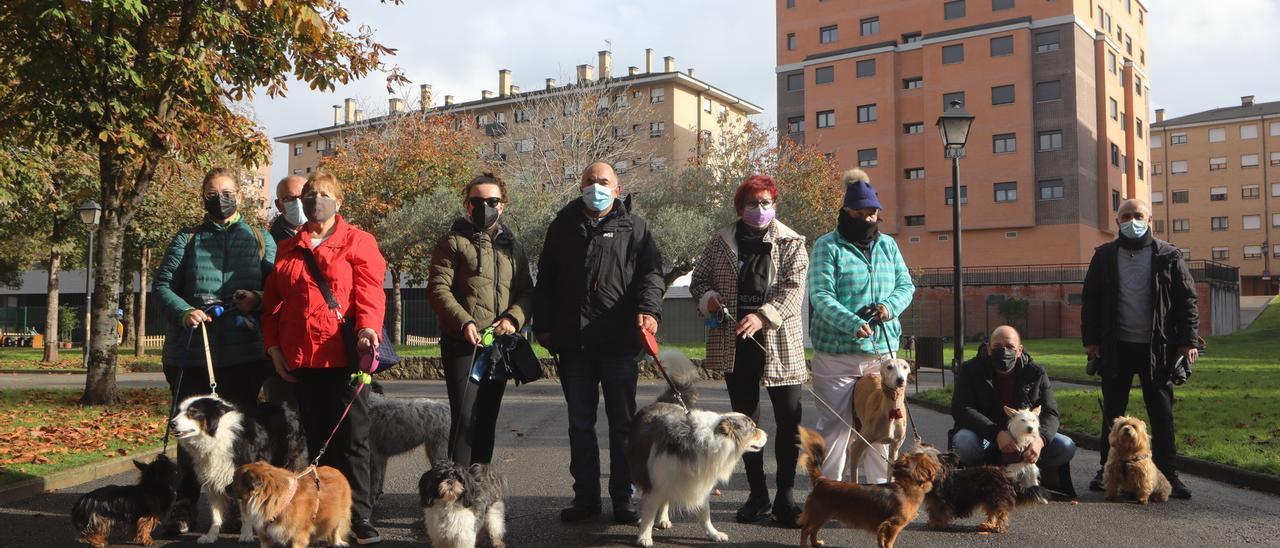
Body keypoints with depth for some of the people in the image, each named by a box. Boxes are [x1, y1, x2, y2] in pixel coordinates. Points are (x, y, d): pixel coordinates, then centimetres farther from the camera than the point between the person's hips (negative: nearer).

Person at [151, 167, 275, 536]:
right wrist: (183, 312, -11)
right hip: (191, 351, 0)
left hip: (245, 352, 0)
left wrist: (258, 299, -11)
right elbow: (162, 285, 7)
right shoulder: (187, 239, 13)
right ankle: (184, 506, 14)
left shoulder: (260, 240, 14)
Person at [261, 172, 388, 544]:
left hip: (344, 354, -4)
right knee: (317, 438, 9)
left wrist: (367, 328, -25)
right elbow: (273, 301, 16)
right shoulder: (288, 249, 18)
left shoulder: (358, 242, 3)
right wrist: (273, 346, 5)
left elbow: (369, 291, -8)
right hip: (301, 357, 4)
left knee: (352, 436, -3)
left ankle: (359, 517, 3)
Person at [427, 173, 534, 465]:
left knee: (488, 419, 12)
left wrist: (514, 318, -8)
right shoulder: (454, 242, 1)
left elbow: (526, 290, 12)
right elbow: (438, 288, -7)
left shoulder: (512, 246, 17)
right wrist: (463, 322, -20)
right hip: (463, 343, -5)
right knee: (464, 417, -10)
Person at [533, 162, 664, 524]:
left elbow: (651, 272, -1)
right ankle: (586, 496, 19)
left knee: (622, 422, 4)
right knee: (580, 423, 9)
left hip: (619, 343, -2)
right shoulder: (563, 227, 13)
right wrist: (543, 324, 8)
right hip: (573, 342, 3)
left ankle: (623, 498, 13)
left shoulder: (633, 228, 7)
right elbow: (546, 279, 14)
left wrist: (649, 308, -19)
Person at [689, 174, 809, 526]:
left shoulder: (791, 243, 1)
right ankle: (757, 495, 23)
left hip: (779, 343, -2)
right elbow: (698, 279, 16)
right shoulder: (721, 242, 9)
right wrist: (709, 298, -7)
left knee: (789, 420, -2)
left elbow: (793, 288, -11)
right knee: (745, 420, 10)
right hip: (734, 344, 3)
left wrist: (763, 316, -25)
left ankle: (785, 496, 11)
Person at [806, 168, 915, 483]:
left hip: (882, 351, 5)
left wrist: (891, 306, -7)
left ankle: (881, 485, 24)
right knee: (835, 423, 0)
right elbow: (820, 296, -13)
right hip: (837, 354, -5)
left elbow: (906, 285, 16)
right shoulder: (828, 247, -4)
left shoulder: (888, 245, 14)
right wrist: (852, 324, -28)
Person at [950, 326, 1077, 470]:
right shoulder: (970, 370, -7)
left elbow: (1050, 413, -6)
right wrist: (996, 434, -33)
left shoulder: (1036, 373, -1)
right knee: (965, 441, -35)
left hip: (1024, 439, 3)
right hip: (985, 437, -3)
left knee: (1066, 447, -17)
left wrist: (1040, 439, -30)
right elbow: (961, 409, -18)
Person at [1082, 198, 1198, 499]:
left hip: (1156, 348, -1)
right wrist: (1090, 340, -1)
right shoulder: (1104, 256, 5)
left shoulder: (1168, 256, 2)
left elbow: (1186, 299, 1)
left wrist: (1188, 341, -5)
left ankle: (1167, 473, 11)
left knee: (1162, 413, 3)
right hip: (1116, 348, 1)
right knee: (1112, 412, 9)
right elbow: (1090, 301, 5)